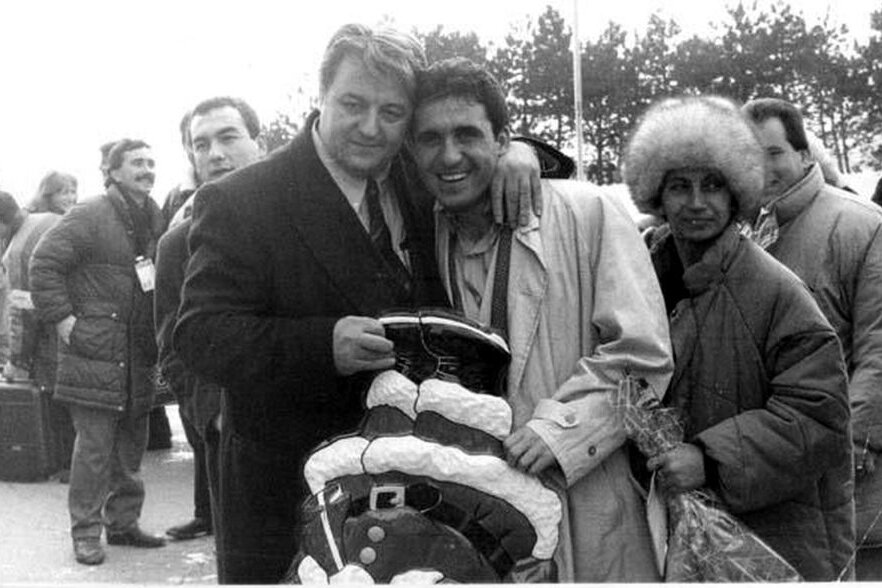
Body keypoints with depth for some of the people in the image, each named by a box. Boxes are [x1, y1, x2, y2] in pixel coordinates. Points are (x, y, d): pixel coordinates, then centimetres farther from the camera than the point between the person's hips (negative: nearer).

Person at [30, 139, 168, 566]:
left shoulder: (156, 223, 14)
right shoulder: (89, 218, -7)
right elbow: (44, 263, -11)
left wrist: (157, 336, 13)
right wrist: (63, 319, -15)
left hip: (138, 356, 7)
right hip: (95, 352, -7)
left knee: (132, 446, 12)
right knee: (94, 445, -3)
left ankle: (123, 523, 24)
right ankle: (86, 532, 8)